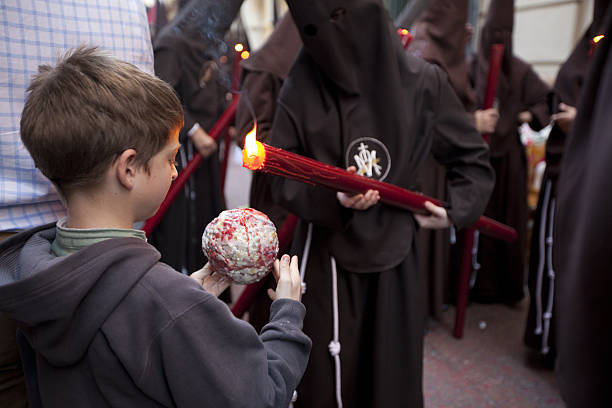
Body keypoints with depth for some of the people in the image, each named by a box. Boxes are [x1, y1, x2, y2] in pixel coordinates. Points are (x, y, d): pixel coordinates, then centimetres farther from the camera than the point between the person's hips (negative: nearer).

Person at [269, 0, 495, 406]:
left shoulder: (423, 81, -4)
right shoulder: (301, 87, -5)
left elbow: (473, 158, 8)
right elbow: (284, 178, -4)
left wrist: (458, 210, -5)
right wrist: (330, 196, -21)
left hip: (394, 253, 1)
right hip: (326, 257, -1)